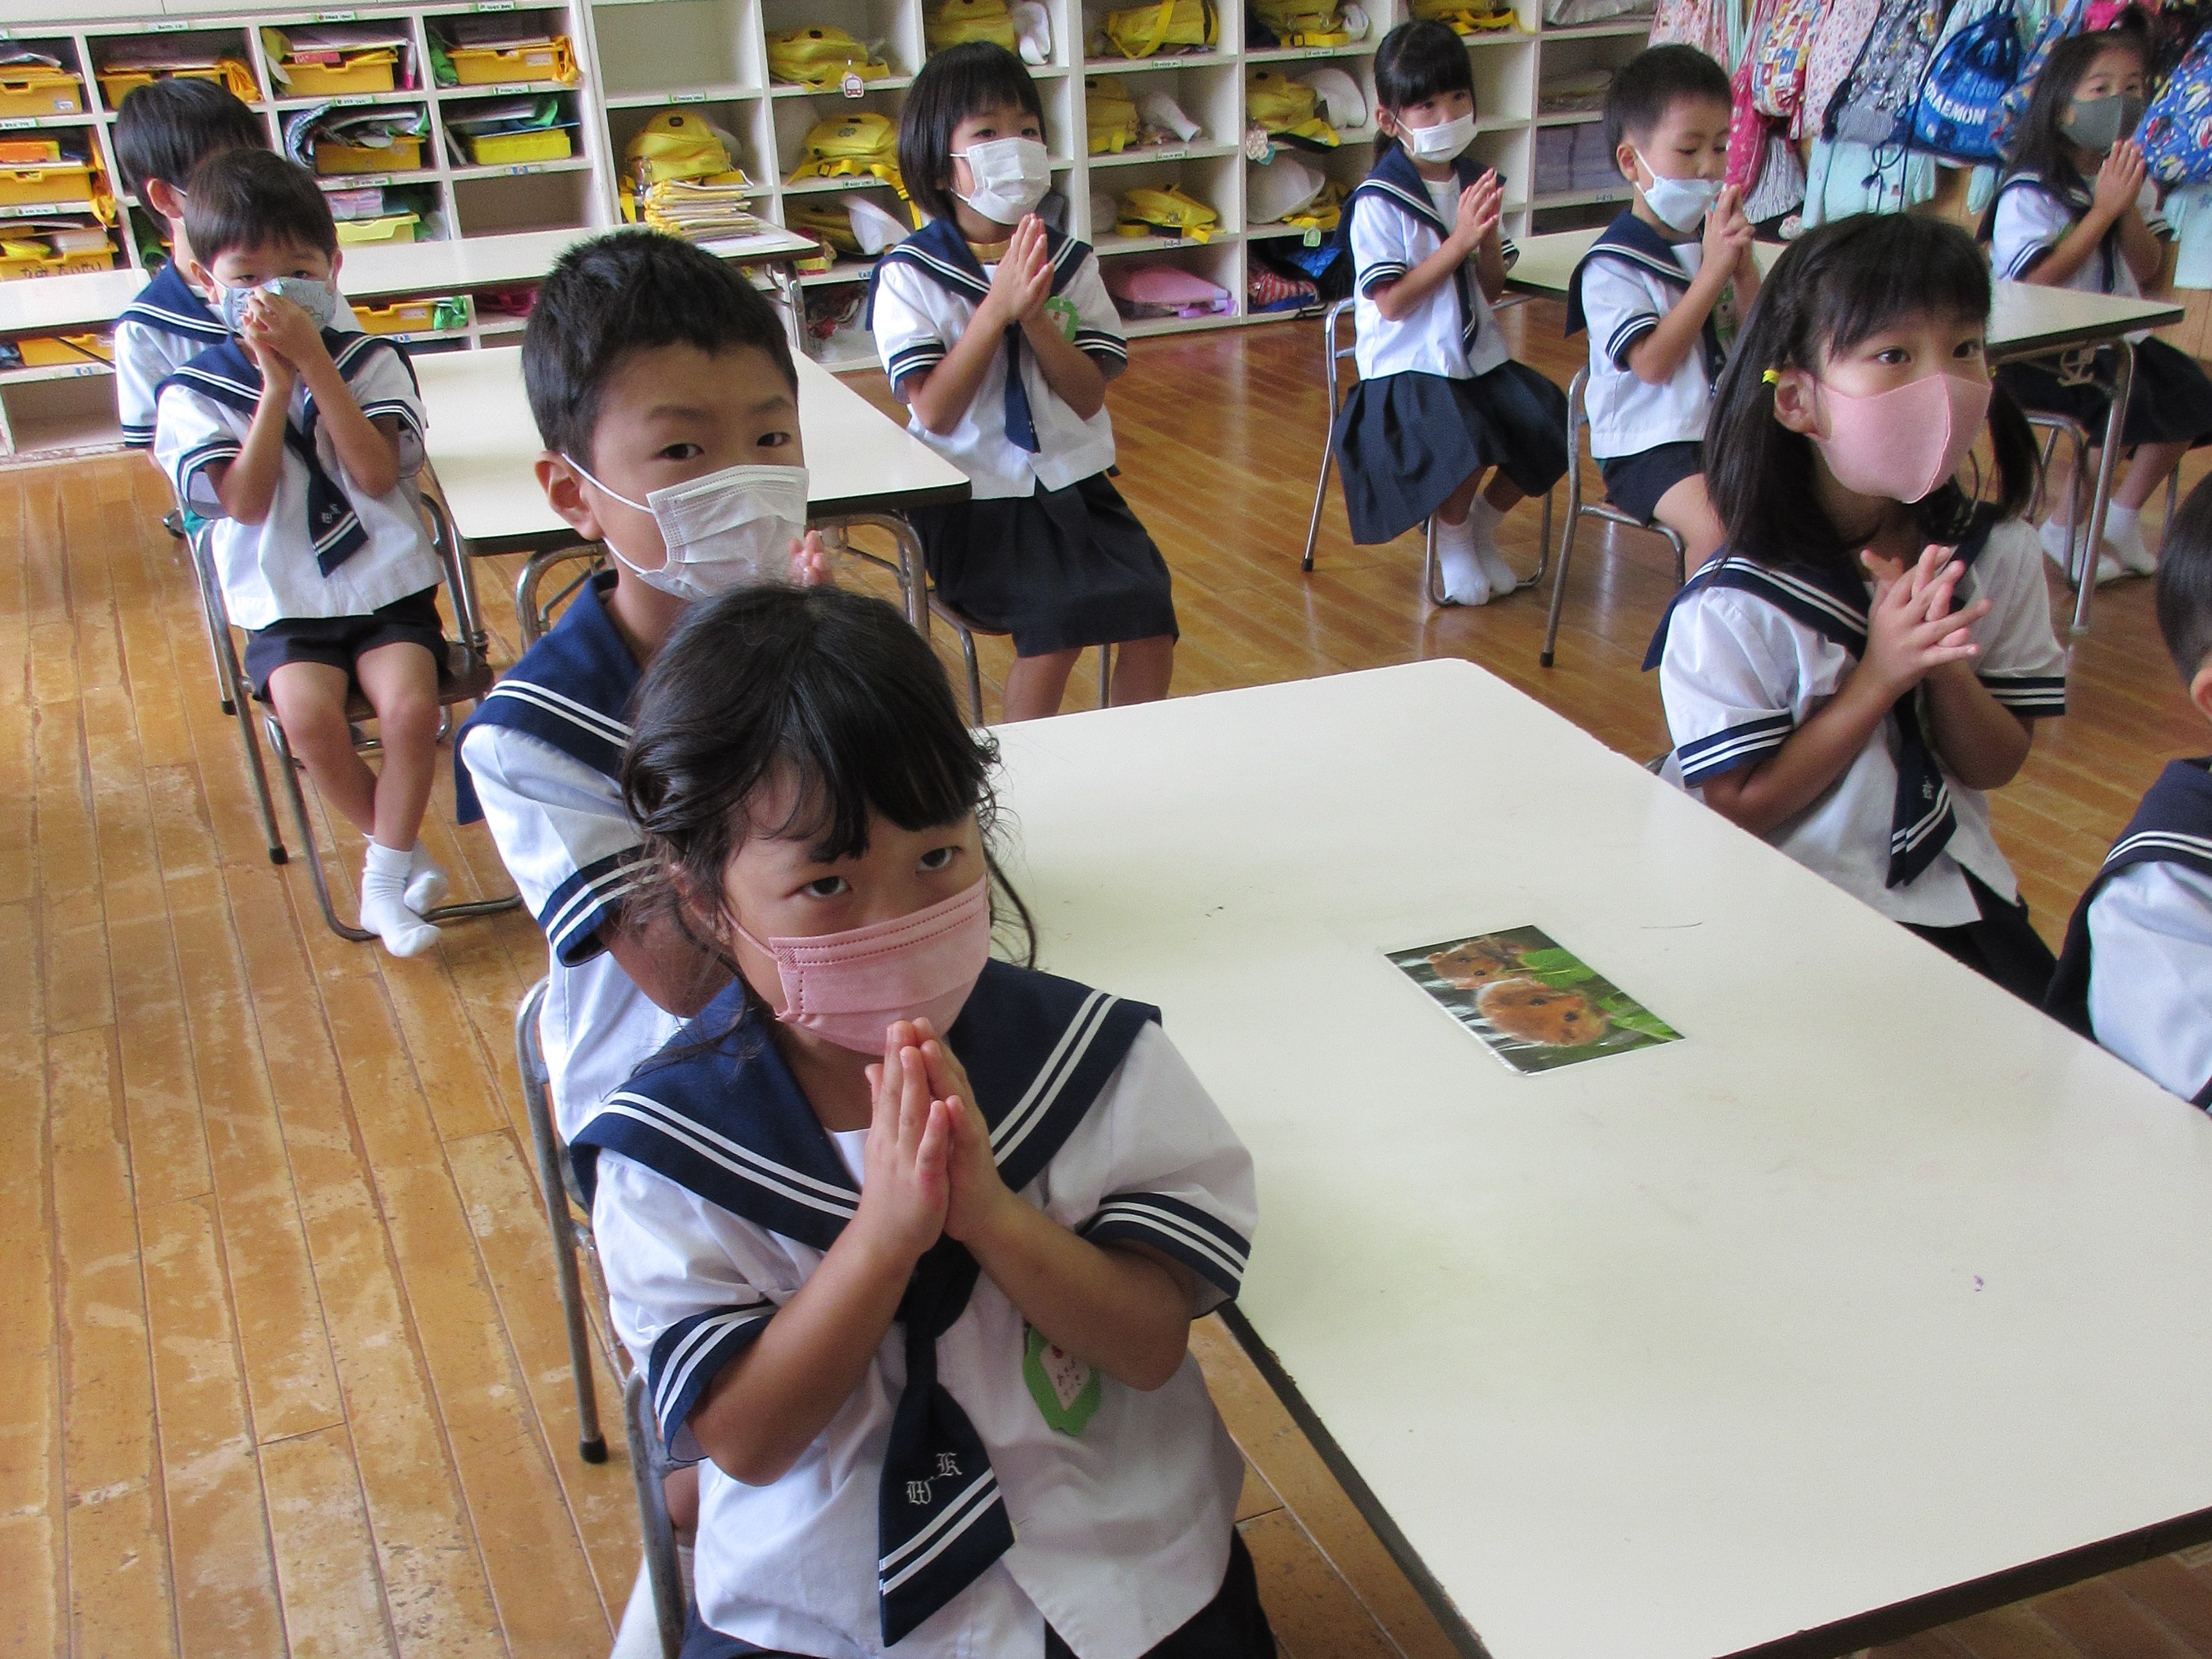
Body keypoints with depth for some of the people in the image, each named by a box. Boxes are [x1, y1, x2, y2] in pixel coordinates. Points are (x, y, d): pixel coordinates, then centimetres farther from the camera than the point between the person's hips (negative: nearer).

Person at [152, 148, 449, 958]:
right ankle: (399, 850, 0)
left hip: (389, 588, 0)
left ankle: (387, 874, -6)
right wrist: (276, 387, -19)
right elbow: (246, 502, -14)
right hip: (284, 607, 0)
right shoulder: (194, 393, -2)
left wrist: (313, 362, -21)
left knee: (411, 703, -26)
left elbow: (378, 474, -16)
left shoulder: (369, 361, 0)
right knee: (309, 716, -26)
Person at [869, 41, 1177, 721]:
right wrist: (997, 308, -19)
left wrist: (1035, 315, -15)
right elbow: (933, 411, -12)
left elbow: (1089, 396, 0)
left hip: (1074, 483, 4)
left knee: (1149, 601, -18)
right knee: (1056, 617, -26)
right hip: (974, 496, -4)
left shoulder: (1070, 263, 7)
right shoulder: (910, 276, -5)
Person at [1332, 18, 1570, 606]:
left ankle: (1483, 523, 15)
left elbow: (1492, 290, 11)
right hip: (1408, 369, -6)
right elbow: (1392, 302, -17)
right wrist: (1459, 240, -20)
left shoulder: (1476, 183, 8)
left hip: (1480, 358, 6)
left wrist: (1489, 238, -10)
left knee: (1550, 423, -12)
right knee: (1464, 440, -31)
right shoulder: (1378, 202, -11)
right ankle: (1452, 540, 2)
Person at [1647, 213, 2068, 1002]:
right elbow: (1740, 809, -15)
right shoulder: (1734, 608, -19)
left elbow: (1997, 765, 2)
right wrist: (1878, 677, -23)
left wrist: (1946, 667, -19)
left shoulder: (1999, 554, -3)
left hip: (1955, 898, 5)